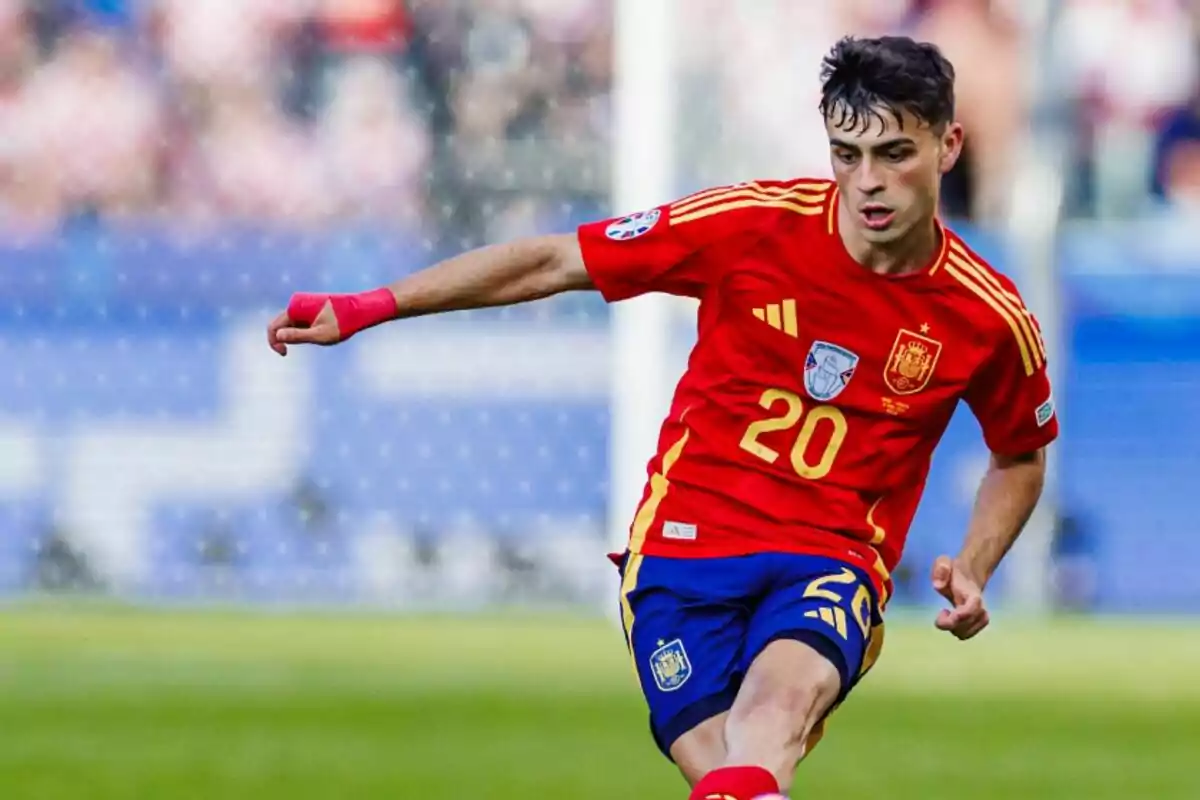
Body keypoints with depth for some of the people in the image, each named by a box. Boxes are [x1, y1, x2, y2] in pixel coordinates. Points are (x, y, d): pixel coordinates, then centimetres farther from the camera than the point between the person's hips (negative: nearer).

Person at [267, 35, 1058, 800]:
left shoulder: (990, 319, -1)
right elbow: (552, 262, 2)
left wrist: (971, 574, 3)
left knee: (784, 691, -37)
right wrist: (370, 306, 0)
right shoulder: (754, 224, -6)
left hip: (830, 564, 0)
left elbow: (1021, 458, 21)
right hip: (687, 538, 1)